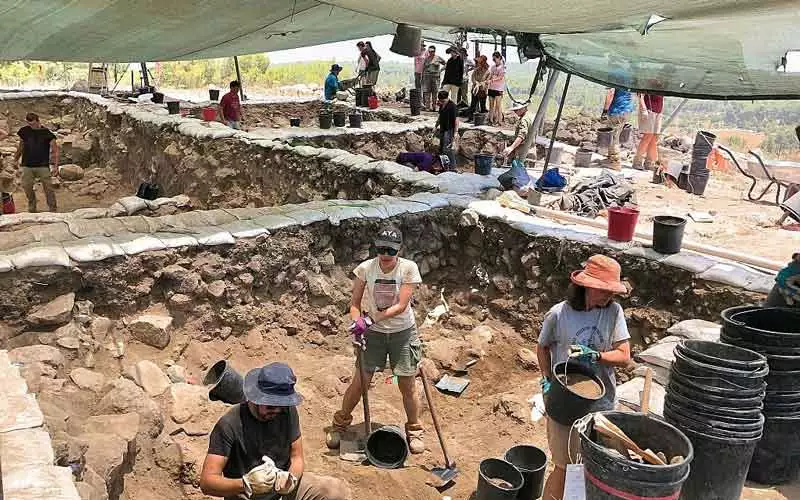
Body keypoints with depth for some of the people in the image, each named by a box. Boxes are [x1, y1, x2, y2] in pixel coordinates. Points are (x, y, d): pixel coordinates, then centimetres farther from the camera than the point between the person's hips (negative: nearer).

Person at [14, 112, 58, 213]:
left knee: (48, 188, -5)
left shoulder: (46, 133, -5)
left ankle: (53, 210, 5)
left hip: (43, 166, -3)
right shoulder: (25, 131, 4)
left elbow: (55, 150, -5)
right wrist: (16, 158, 23)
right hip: (27, 166, 3)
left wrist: (55, 166, -13)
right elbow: (21, 146, 20)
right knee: (27, 187, 2)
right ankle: (32, 207, 22)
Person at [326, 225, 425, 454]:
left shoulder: (409, 268, -16)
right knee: (359, 382, 4)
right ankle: (339, 425, 26)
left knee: (407, 385, 6)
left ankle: (414, 431, 28)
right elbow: (355, 304, -3)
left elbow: (401, 306, -20)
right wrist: (358, 325, -20)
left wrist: (370, 320, -26)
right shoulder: (365, 268, -11)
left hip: (402, 332, -1)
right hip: (373, 333, 1)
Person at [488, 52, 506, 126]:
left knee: (498, 105, -6)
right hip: (491, 88, 6)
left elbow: (501, 77, -13)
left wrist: (492, 80, -26)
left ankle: (499, 121, -4)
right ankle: (491, 120, 10)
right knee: (491, 105, 6)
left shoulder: (502, 67, -3)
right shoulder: (493, 67, 15)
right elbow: (490, 76, 15)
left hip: (498, 88, -6)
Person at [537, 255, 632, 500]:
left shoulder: (614, 312, -7)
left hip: (601, 402, 2)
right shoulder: (558, 314, -11)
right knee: (564, 467, 7)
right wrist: (548, 380, -5)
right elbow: (543, 348, 5)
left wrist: (595, 355, -23)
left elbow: (624, 357, -8)